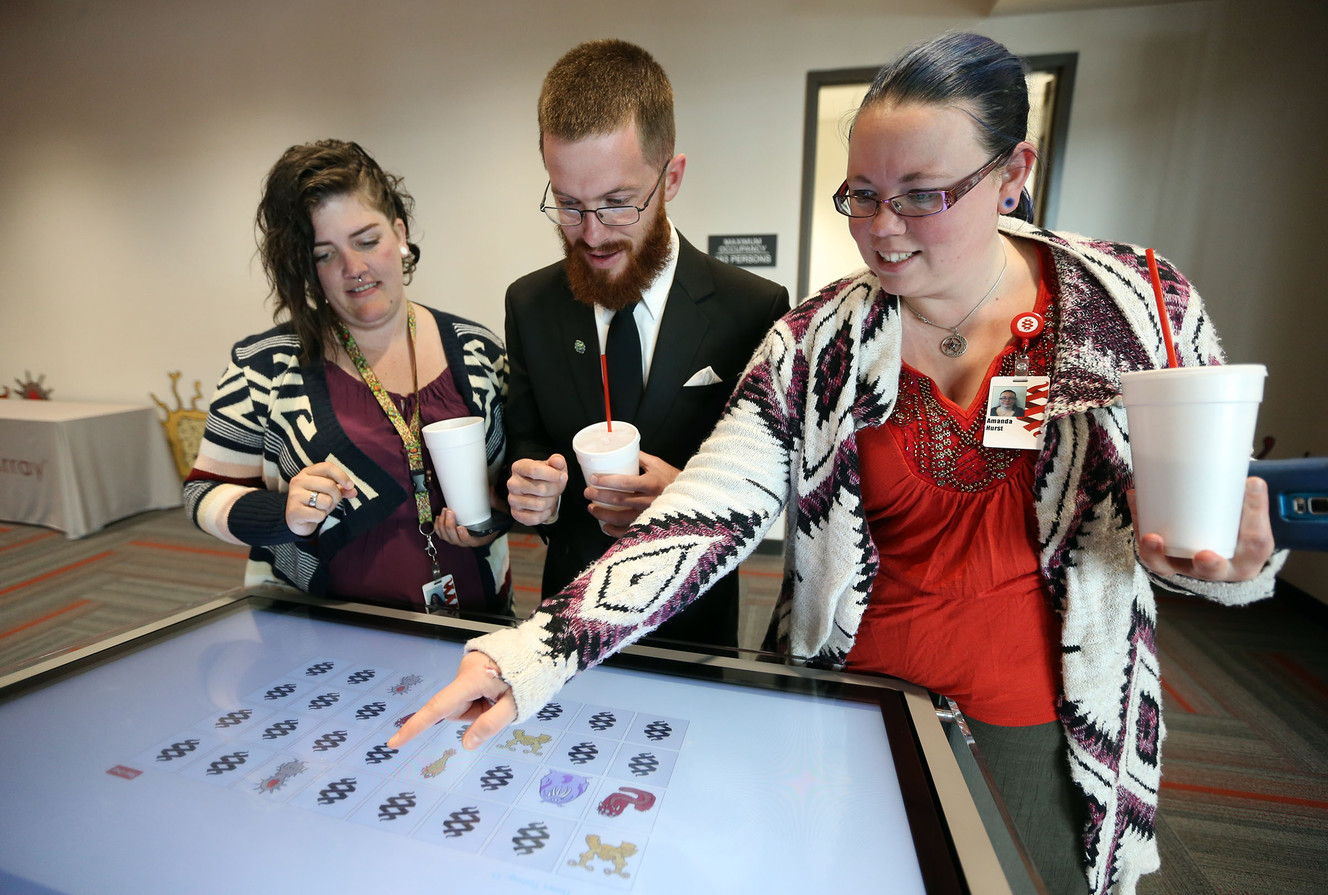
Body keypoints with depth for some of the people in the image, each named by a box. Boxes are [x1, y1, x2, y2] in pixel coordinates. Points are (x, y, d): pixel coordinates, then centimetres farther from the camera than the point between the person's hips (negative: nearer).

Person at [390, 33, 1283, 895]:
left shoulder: (1144, 307, -8)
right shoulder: (815, 346, -12)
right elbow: (700, 519, -20)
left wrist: (1231, 557, -21)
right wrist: (531, 656, -30)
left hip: (1039, 728, 1)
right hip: (850, 703, 0)